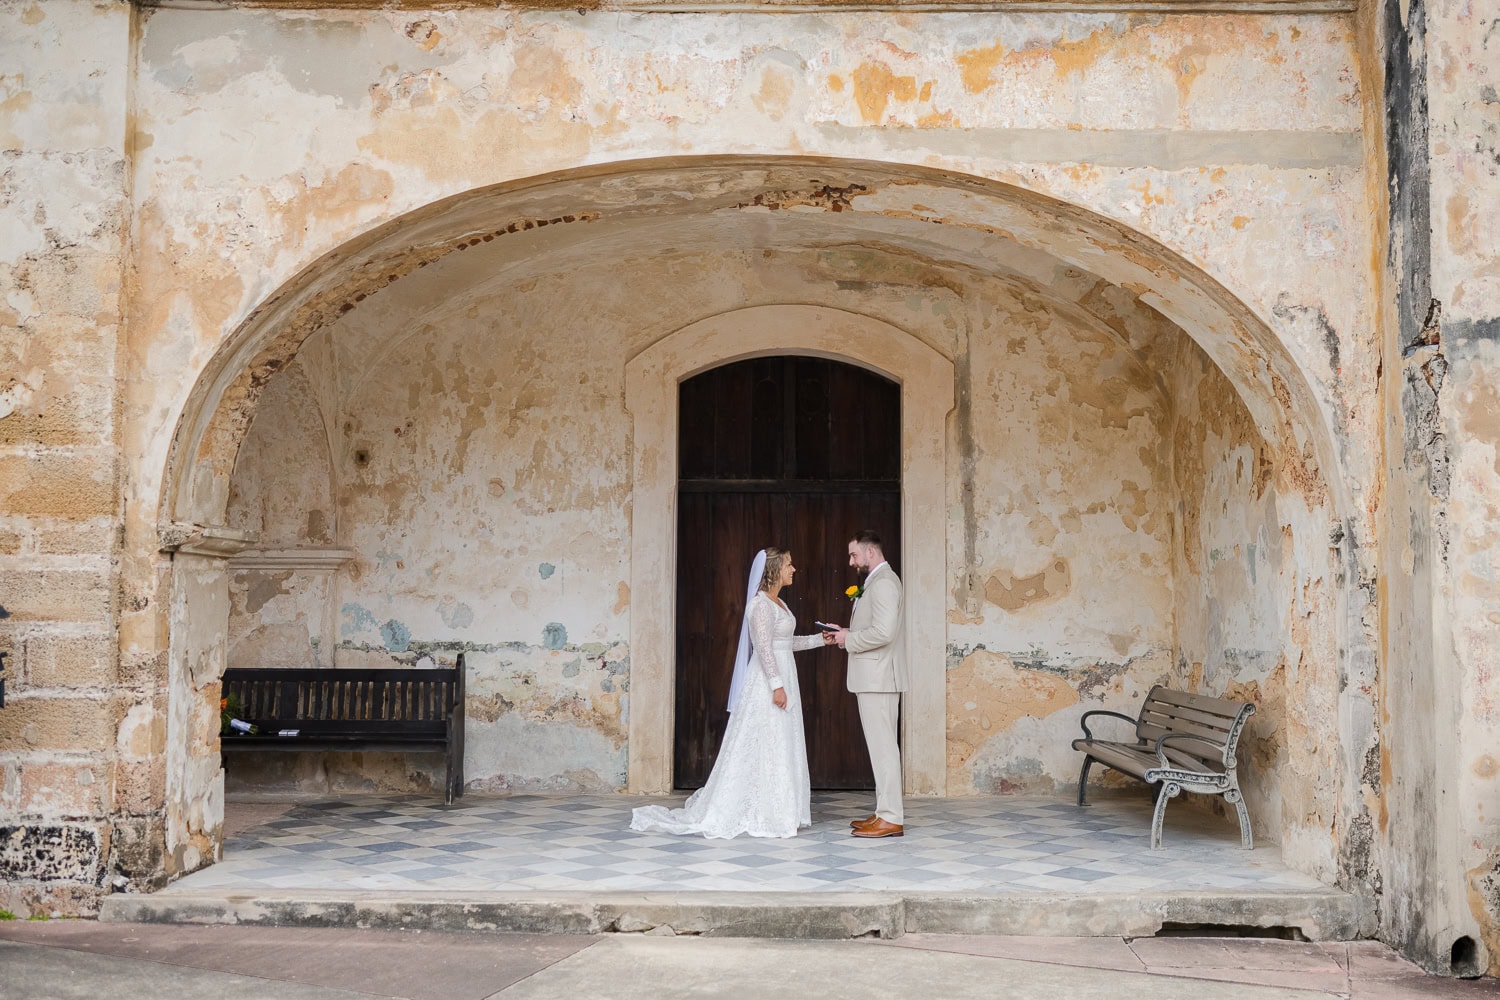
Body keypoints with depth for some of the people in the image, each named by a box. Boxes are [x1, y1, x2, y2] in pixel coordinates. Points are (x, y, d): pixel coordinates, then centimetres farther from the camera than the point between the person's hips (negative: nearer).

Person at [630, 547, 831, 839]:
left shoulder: (778, 603, 15)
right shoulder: (761, 603, -14)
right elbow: (763, 646, -20)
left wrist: (819, 639, 15)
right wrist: (776, 684, -24)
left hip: (782, 678, 10)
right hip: (766, 683, -10)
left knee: (779, 748, 10)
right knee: (763, 747, -5)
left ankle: (774, 813, 16)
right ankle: (760, 815, 1)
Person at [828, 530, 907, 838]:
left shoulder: (883, 582, -15)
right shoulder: (878, 581, 18)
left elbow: (883, 632, -25)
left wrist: (848, 640, -12)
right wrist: (848, 633, 10)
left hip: (878, 678, -11)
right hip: (875, 678, 11)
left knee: (883, 746, -8)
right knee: (881, 745, 12)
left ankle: (891, 819, -6)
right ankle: (885, 811, 17)